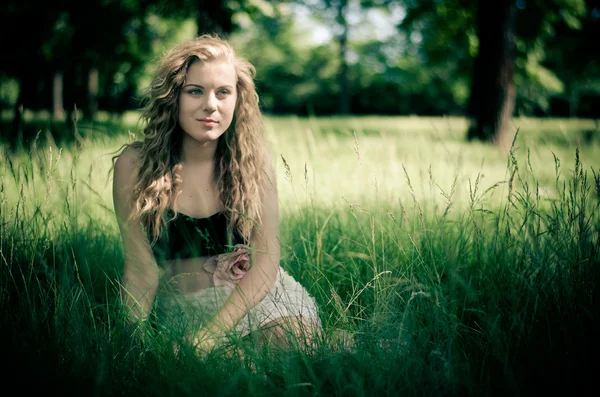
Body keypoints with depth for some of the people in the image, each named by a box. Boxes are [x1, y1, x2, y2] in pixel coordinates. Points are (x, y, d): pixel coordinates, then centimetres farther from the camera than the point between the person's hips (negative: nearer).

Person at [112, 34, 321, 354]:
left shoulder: (251, 160, -6)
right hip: (184, 307, -1)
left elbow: (266, 260, -9)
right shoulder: (135, 164, -9)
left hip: (259, 293, 2)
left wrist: (209, 333, -19)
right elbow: (141, 266, -7)